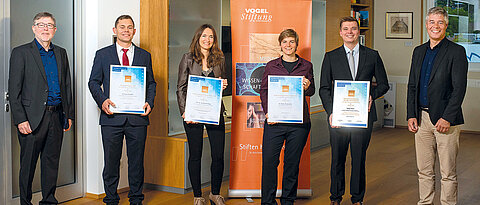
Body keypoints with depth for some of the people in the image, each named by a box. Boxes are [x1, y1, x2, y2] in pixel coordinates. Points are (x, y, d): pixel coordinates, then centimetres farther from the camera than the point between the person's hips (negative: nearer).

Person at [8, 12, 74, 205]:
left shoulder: (61, 53, 14)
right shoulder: (21, 52, -2)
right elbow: (14, 90, -6)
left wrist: (69, 114, 11)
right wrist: (20, 119, -14)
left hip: (56, 116, 5)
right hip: (32, 117, -5)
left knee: (52, 161, 11)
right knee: (28, 164, 3)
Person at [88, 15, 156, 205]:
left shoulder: (144, 56, 12)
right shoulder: (102, 54, 9)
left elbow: (151, 83, 13)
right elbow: (94, 82, 6)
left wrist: (149, 102, -4)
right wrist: (102, 100, -11)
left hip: (137, 117, 1)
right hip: (112, 116, -1)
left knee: (136, 160, 7)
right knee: (111, 161, 4)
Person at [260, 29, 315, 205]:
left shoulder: (306, 66, 10)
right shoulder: (271, 66, 9)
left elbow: (312, 92, 14)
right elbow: (263, 90, 7)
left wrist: (307, 87, -10)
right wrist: (267, 111, -7)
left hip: (298, 121, 0)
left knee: (292, 162, 6)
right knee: (269, 160, -4)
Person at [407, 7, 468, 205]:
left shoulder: (456, 52, -5)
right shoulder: (419, 51, 13)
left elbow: (460, 88, -10)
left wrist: (447, 118, -16)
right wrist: (411, 115, 5)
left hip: (445, 119, -5)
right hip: (422, 118, 5)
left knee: (448, 172, 2)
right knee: (424, 170, 12)